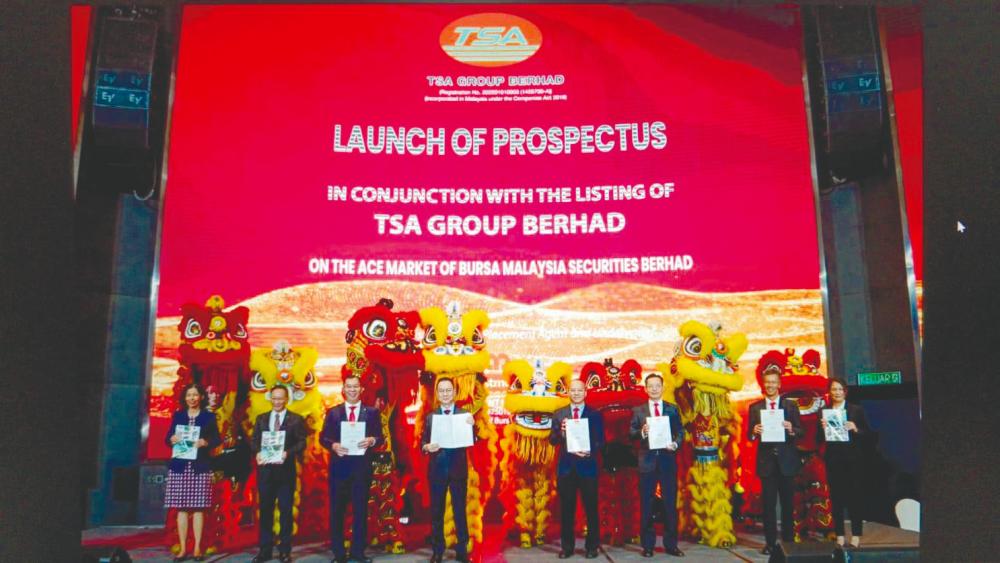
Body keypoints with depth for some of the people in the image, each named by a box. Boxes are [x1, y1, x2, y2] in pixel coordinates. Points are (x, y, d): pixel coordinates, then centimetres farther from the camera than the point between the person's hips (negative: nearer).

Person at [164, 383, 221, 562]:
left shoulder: (209, 416, 7)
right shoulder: (177, 416, 12)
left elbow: (217, 439, 3)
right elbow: (168, 438, 10)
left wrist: (206, 442, -17)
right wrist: (172, 439, -12)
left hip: (200, 467, -2)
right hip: (179, 466, 2)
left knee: (198, 508, -2)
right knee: (181, 508, 1)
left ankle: (197, 548, 4)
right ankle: (182, 548, 7)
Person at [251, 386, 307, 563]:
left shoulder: (296, 420, 1)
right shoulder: (261, 419, 12)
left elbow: (302, 443, -5)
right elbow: (255, 440, 8)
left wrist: (288, 453, -21)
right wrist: (257, 453, -12)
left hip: (286, 470, -3)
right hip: (265, 469, 3)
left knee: (286, 510, 3)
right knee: (265, 510, 8)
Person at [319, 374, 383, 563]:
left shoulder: (372, 412, 5)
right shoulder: (333, 412, 7)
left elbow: (380, 437, 2)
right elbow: (323, 437, 2)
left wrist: (372, 440, -20)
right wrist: (333, 445, -17)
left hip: (362, 466, 0)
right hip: (339, 466, 1)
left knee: (361, 509, 6)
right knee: (337, 510, 5)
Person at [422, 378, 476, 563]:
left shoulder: (465, 415, 0)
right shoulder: (430, 417, 5)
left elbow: (473, 441, -7)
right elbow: (422, 442, 1)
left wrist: (471, 426, -26)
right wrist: (427, 447, -21)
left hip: (458, 469, -1)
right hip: (437, 470, 1)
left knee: (460, 510, 7)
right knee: (436, 511, 9)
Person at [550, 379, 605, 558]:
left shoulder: (595, 415, 3)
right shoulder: (559, 414, 7)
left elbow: (601, 441, 0)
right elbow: (552, 440, 3)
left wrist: (590, 452, -19)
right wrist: (561, 432, -18)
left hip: (588, 466, -1)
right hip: (566, 467, 2)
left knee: (591, 508, 4)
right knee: (566, 509, 7)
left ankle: (592, 546, 15)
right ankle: (567, 547, 17)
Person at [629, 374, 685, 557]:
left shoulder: (673, 409, 8)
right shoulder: (638, 410, 6)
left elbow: (680, 432, 5)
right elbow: (631, 433, -1)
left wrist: (675, 443, -15)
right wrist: (642, 432, -21)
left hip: (668, 460, 1)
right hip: (647, 461, 0)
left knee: (670, 504, 5)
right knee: (646, 506, 5)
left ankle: (671, 544, 15)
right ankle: (647, 545, 14)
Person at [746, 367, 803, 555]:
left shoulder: (791, 405, 5)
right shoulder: (755, 407, 5)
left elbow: (800, 432, 1)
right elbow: (749, 436, 4)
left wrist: (791, 429, -20)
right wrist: (754, 431, -18)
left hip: (786, 461, 0)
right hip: (766, 461, 0)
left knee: (788, 503, 7)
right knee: (768, 503, 3)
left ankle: (788, 540, 17)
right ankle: (770, 542, 9)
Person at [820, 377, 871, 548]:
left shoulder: (856, 410, 3)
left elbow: (868, 433, 2)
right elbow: (819, 439, 6)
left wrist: (855, 428, -16)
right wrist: (822, 428, -14)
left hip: (852, 459, -1)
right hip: (833, 460, 1)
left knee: (854, 496, 2)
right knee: (836, 497, 4)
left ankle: (856, 536, 11)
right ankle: (839, 535, 12)